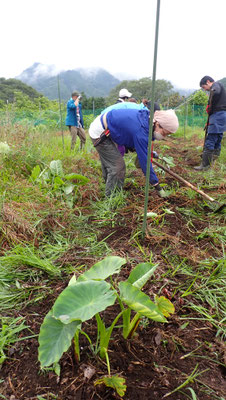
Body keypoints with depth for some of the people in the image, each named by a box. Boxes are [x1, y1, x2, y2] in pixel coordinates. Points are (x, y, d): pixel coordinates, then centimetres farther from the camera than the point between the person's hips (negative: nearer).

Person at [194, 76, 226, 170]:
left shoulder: (216, 84, -2)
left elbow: (215, 92, -25)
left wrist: (209, 108, -12)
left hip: (218, 115, -11)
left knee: (209, 141, -11)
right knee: (217, 141, 13)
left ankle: (205, 165, -11)